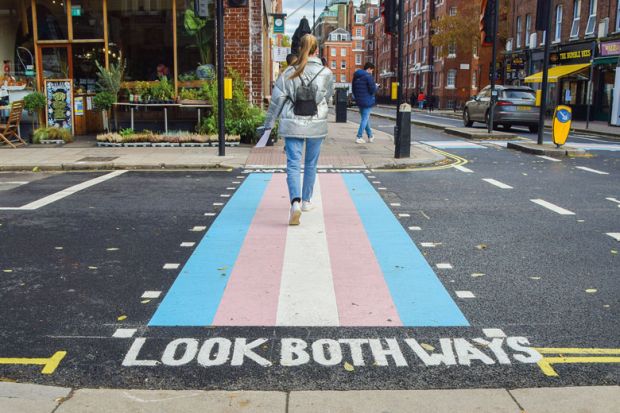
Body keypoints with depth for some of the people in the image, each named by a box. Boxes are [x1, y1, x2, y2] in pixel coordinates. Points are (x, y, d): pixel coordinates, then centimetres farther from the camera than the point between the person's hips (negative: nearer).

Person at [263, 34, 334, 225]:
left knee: (293, 164, -1)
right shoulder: (326, 73, -4)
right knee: (311, 164, 16)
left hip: (293, 125, -1)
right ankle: (306, 201, 29)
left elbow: (277, 99, -2)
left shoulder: (289, 73, -4)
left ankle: (295, 201, -22)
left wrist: (269, 123, 6)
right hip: (316, 125, 1)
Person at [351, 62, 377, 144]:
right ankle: (359, 137, -4)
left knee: (365, 119, 16)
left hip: (359, 101, 8)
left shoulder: (356, 76, 10)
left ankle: (370, 136, 24)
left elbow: (354, 89, 17)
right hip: (367, 101, -8)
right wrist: (376, 86, 4)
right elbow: (373, 90, -17)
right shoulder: (368, 76, -14)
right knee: (365, 119, -1)